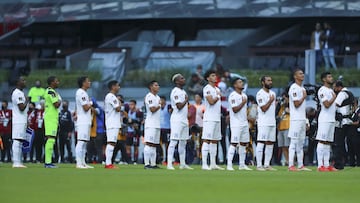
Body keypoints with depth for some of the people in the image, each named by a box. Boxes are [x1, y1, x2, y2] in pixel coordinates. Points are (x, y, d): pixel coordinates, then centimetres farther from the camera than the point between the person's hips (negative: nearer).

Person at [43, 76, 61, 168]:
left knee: (49, 139, 11)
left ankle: (48, 161, 14)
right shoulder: (51, 92, -13)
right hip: (51, 118, -11)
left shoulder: (48, 91, 18)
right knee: (51, 139, -12)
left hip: (51, 118, 11)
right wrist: (59, 101, 0)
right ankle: (48, 162, -15)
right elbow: (56, 105, -19)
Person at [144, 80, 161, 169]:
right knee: (149, 143, -12)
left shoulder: (158, 97, 19)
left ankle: (153, 164, 11)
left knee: (154, 144, 9)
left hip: (157, 124, 9)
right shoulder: (149, 97, -9)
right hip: (150, 124, -9)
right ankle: (146, 164, -14)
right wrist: (159, 106, -2)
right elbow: (152, 109, -16)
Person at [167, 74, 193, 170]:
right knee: (174, 141, -11)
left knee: (183, 142, 11)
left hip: (184, 120, 10)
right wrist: (186, 100, -5)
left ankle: (183, 164, 16)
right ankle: (169, 164, -13)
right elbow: (179, 106, -21)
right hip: (177, 119, -10)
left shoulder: (183, 92, 18)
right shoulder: (176, 92, -12)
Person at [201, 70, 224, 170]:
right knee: (206, 140, -10)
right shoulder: (207, 88, -8)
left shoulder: (217, 89, 19)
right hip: (209, 119, -9)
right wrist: (217, 97, -2)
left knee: (215, 141, 10)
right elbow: (211, 102, -18)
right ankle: (204, 164, -13)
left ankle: (213, 164, 14)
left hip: (217, 119, 9)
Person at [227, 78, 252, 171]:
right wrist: (243, 103, -11)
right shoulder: (233, 96, -11)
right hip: (236, 124, -8)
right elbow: (235, 109, -18)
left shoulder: (244, 96, 16)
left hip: (244, 123, 8)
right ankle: (229, 165, -13)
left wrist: (248, 118, 15)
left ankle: (242, 164, 13)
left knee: (244, 143, 8)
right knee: (234, 143, -12)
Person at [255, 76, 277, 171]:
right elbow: (263, 108, -15)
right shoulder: (260, 94, -9)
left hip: (272, 123, 8)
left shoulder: (273, 93, 16)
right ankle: (259, 165, -11)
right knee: (261, 143, -10)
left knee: (270, 143, 7)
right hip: (263, 123, -8)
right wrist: (270, 101, -6)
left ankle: (267, 165, 10)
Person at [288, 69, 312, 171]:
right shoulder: (294, 88, -10)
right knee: (294, 142, -9)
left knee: (301, 143, 10)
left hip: (303, 119, 9)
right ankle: (291, 165, -10)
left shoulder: (303, 89, 18)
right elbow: (296, 104, -19)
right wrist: (304, 97, -5)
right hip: (296, 119, -9)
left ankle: (300, 165, 13)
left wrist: (306, 121, 17)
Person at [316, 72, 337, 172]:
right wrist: (334, 98, -7)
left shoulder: (331, 90, 20)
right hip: (324, 119, -9)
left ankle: (327, 165, 10)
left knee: (328, 142, 9)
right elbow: (327, 104, -18)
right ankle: (320, 165, -12)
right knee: (322, 141, -10)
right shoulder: (322, 90, -10)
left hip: (332, 119, 9)